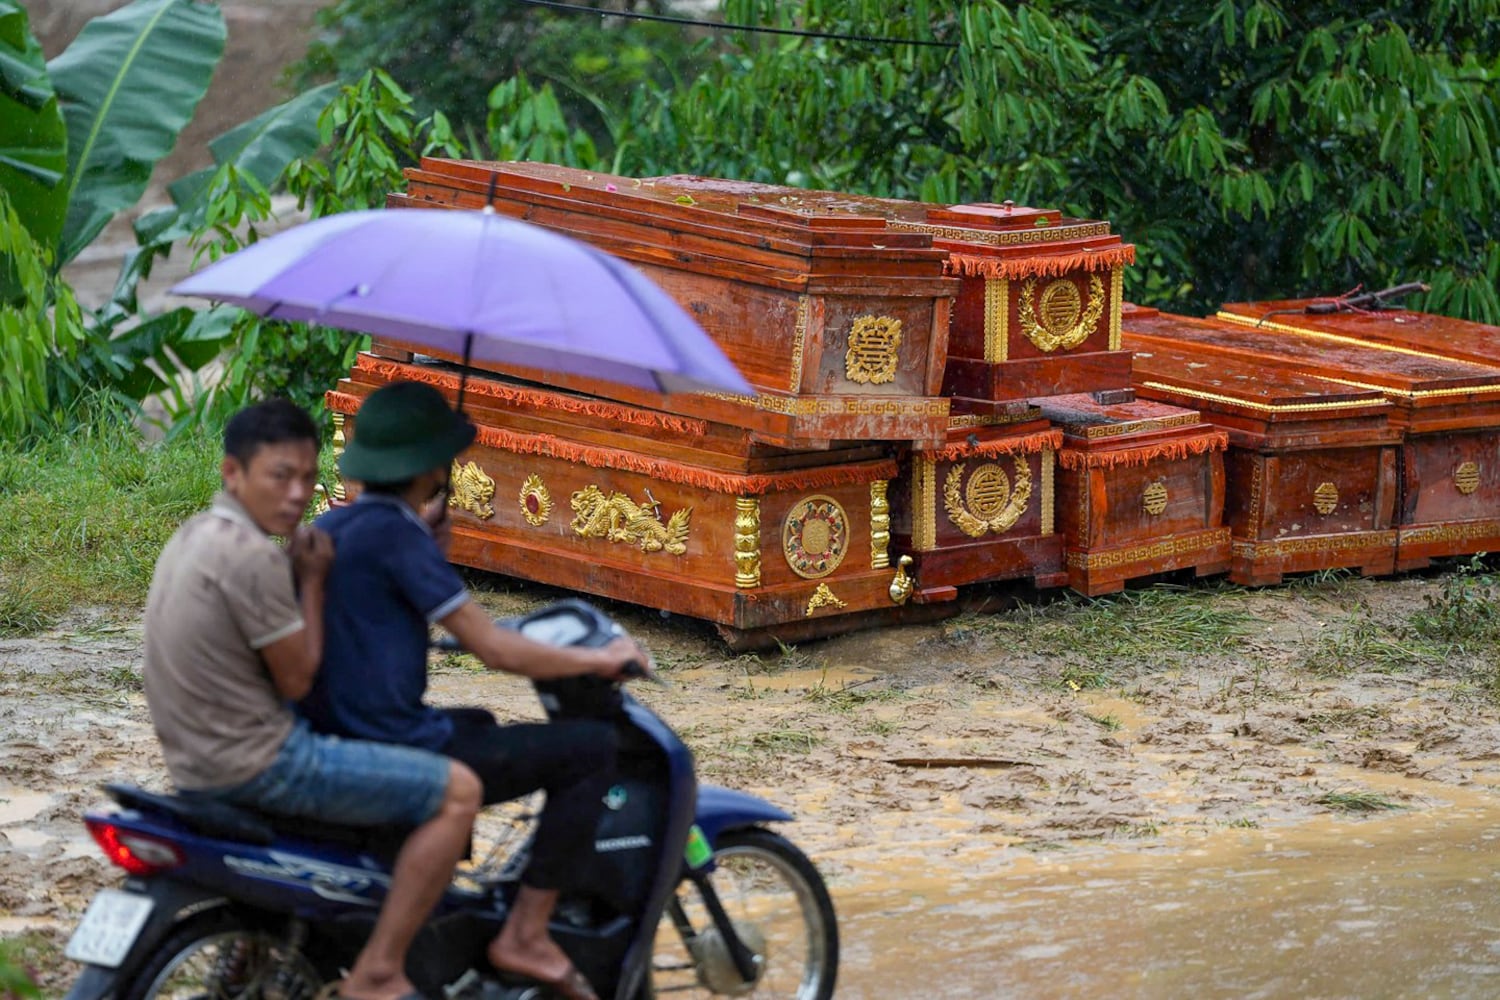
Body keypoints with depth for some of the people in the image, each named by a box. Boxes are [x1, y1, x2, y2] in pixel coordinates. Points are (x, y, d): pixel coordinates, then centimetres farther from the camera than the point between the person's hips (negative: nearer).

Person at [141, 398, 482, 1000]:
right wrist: (313, 581, -4)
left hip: (196, 759, 10)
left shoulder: (194, 536, 10)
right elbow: (297, 678, -14)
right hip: (256, 764, -10)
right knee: (457, 792, -7)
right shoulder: (253, 555, -22)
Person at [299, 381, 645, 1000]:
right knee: (593, 750, -5)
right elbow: (495, 650, -17)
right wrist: (599, 661, -4)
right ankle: (524, 935, -4)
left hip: (332, 745, 10)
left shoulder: (329, 528, 10)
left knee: (478, 726, 38)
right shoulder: (394, 535, -17)